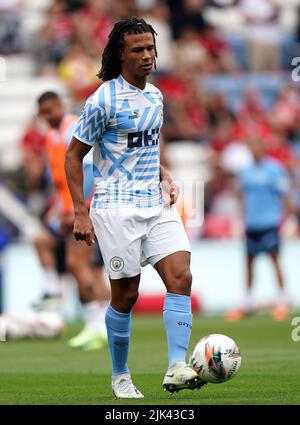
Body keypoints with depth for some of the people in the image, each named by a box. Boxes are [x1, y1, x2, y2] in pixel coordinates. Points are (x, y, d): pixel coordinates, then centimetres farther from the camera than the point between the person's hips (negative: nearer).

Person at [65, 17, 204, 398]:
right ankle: (120, 377, 17)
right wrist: (80, 213, -10)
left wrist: (165, 178, 9)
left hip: (157, 204, 6)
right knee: (125, 295, 0)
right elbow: (73, 156, -5)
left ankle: (176, 368, -19)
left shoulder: (155, 96, 12)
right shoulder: (104, 99, -9)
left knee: (180, 277, -13)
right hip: (117, 207, -6)